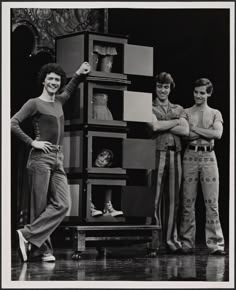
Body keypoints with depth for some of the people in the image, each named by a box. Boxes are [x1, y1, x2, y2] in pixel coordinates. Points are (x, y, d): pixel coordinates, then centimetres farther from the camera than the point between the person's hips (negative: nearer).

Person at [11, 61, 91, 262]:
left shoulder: (59, 101, 17)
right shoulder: (34, 103, -3)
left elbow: (70, 89, 38)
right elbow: (13, 123, -12)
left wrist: (80, 74, 22)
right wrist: (32, 142, -11)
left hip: (58, 159, 7)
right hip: (41, 158, -7)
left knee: (62, 204, -6)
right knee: (40, 206, -5)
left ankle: (28, 235, -4)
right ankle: (43, 249, -1)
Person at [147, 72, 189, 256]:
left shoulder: (179, 109, 19)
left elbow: (185, 130, 3)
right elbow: (154, 126, -11)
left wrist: (163, 126, -3)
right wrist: (176, 122, 1)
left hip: (175, 154, 4)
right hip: (157, 153, -4)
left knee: (173, 199, 3)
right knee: (155, 198, -7)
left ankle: (170, 239, 8)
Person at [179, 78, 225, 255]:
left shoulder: (215, 114, 12)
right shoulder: (185, 113, 11)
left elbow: (217, 134, -6)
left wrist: (195, 129, -6)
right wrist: (205, 134, -10)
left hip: (209, 156, 0)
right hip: (190, 156, 0)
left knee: (212, 202, -2)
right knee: (188, 201, -1)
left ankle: (215, 243, -2)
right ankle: (187, 243, 4)